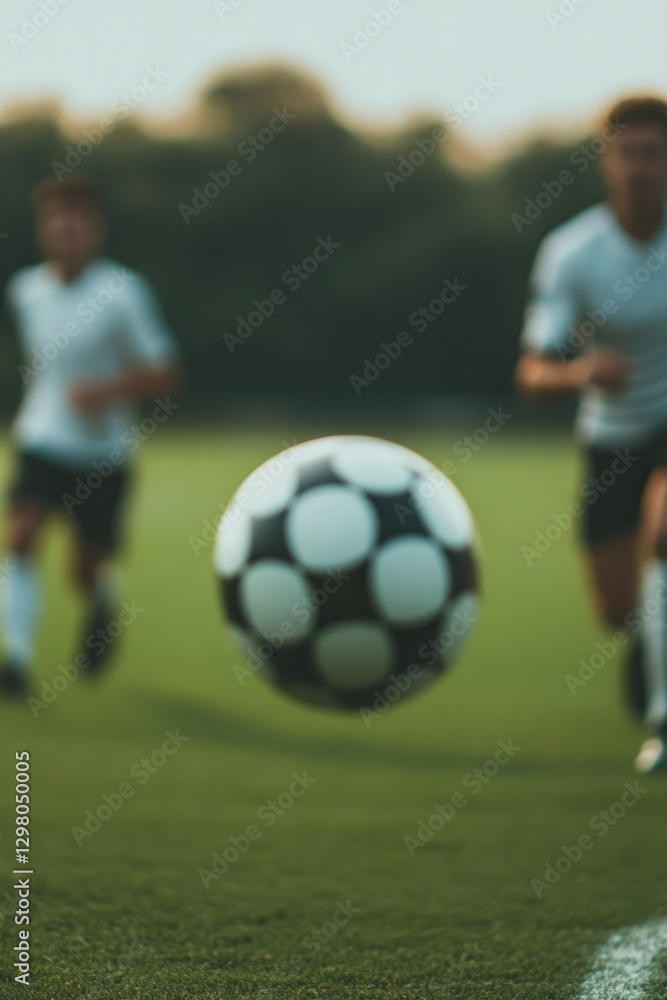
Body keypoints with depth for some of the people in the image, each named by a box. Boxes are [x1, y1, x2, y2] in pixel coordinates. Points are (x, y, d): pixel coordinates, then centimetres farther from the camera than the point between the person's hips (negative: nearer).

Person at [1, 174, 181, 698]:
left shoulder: (123, 293, -14)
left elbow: (166, 374, -14)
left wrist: (109, 390, -27)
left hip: (104, 453, -3)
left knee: (87, 570, 6)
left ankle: (103, 605, 42)